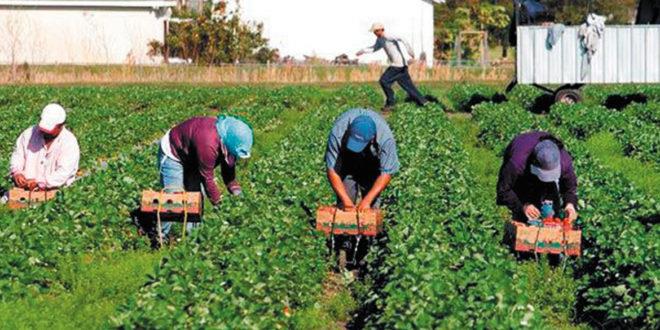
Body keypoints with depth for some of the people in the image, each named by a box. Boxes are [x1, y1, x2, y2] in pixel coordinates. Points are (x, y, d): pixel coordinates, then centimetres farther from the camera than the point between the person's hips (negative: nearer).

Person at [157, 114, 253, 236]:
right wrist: (217, 201, -19)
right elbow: (207, 177, -30)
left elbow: (228, 165, -1)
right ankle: (161, 235, 1)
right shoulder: (208, 144, -42)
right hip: (172, 155, -8)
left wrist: (234, 188, -7)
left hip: (191, 157, 9)